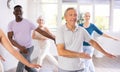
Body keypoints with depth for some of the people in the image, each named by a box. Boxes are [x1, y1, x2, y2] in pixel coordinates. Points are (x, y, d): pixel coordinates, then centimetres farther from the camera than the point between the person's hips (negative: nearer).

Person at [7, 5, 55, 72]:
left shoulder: (28, 22, -13)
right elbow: (10, 39, -10)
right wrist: (19, 47, -27)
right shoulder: (11, 24, -2)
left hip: (28, 48, -5)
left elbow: (41, 31, -16)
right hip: (20, 49, 5)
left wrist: (54, 39, -22)